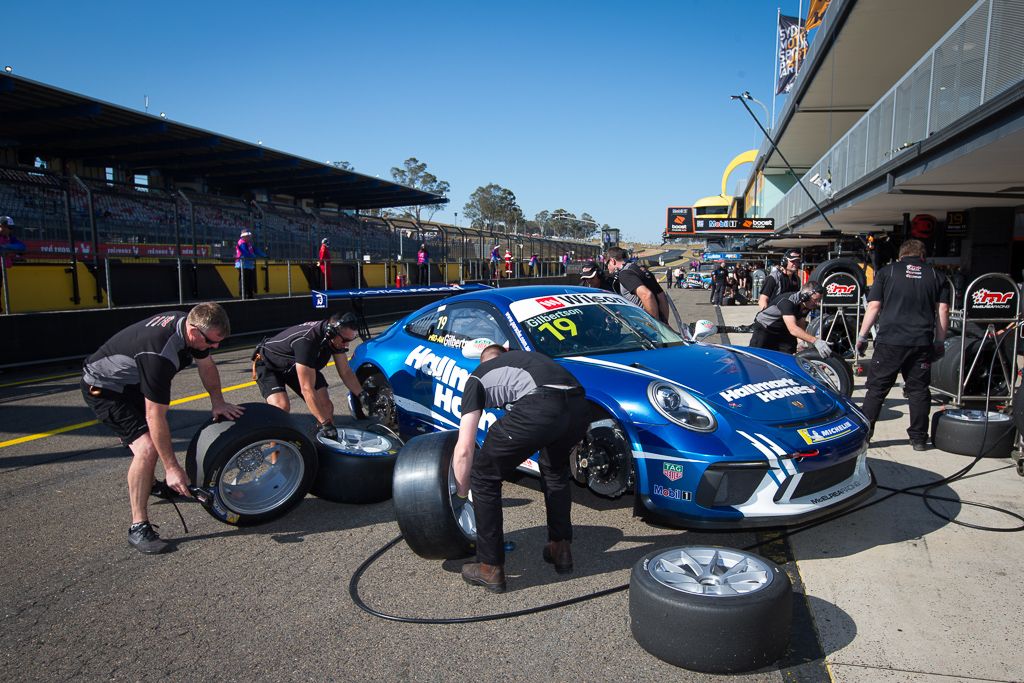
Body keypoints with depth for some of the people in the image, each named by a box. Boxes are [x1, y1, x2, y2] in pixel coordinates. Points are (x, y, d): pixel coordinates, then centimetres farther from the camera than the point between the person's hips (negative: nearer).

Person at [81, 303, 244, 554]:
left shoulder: (189, 324, -14)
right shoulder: (160, 354, -39)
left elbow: (206, 365, 7)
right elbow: (155, 415, -35)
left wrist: (218, 402, 3)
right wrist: (172, 468, -30)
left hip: (132, 381, 10)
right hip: (104, 388, -10)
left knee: (159, 437, 26)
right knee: (147, 447, -25)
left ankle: (150, 485, 53)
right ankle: (138, 528, -15)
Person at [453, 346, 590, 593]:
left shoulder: (478, 376, 26)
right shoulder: (527, 357, 41)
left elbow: (464, 450, 21)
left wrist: (462, 491, 36)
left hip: (538, 410, -5)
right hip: (579, 406, 6)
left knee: (484, 477, 17)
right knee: (555, 471, 36)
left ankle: (490, 569, 23)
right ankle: (561, 549, 41)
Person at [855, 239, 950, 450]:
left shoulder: (887, 272, 6)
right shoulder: (936, 276, 12)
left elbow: (874, 306, 0)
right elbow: (943, 310, 6)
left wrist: (862, 336, 5)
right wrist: (940, 341, 12)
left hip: (889, 340, -2)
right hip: (922, 343, 2)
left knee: (876, 389, 4)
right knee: (918, 390, 10)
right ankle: (918, 438, 16)